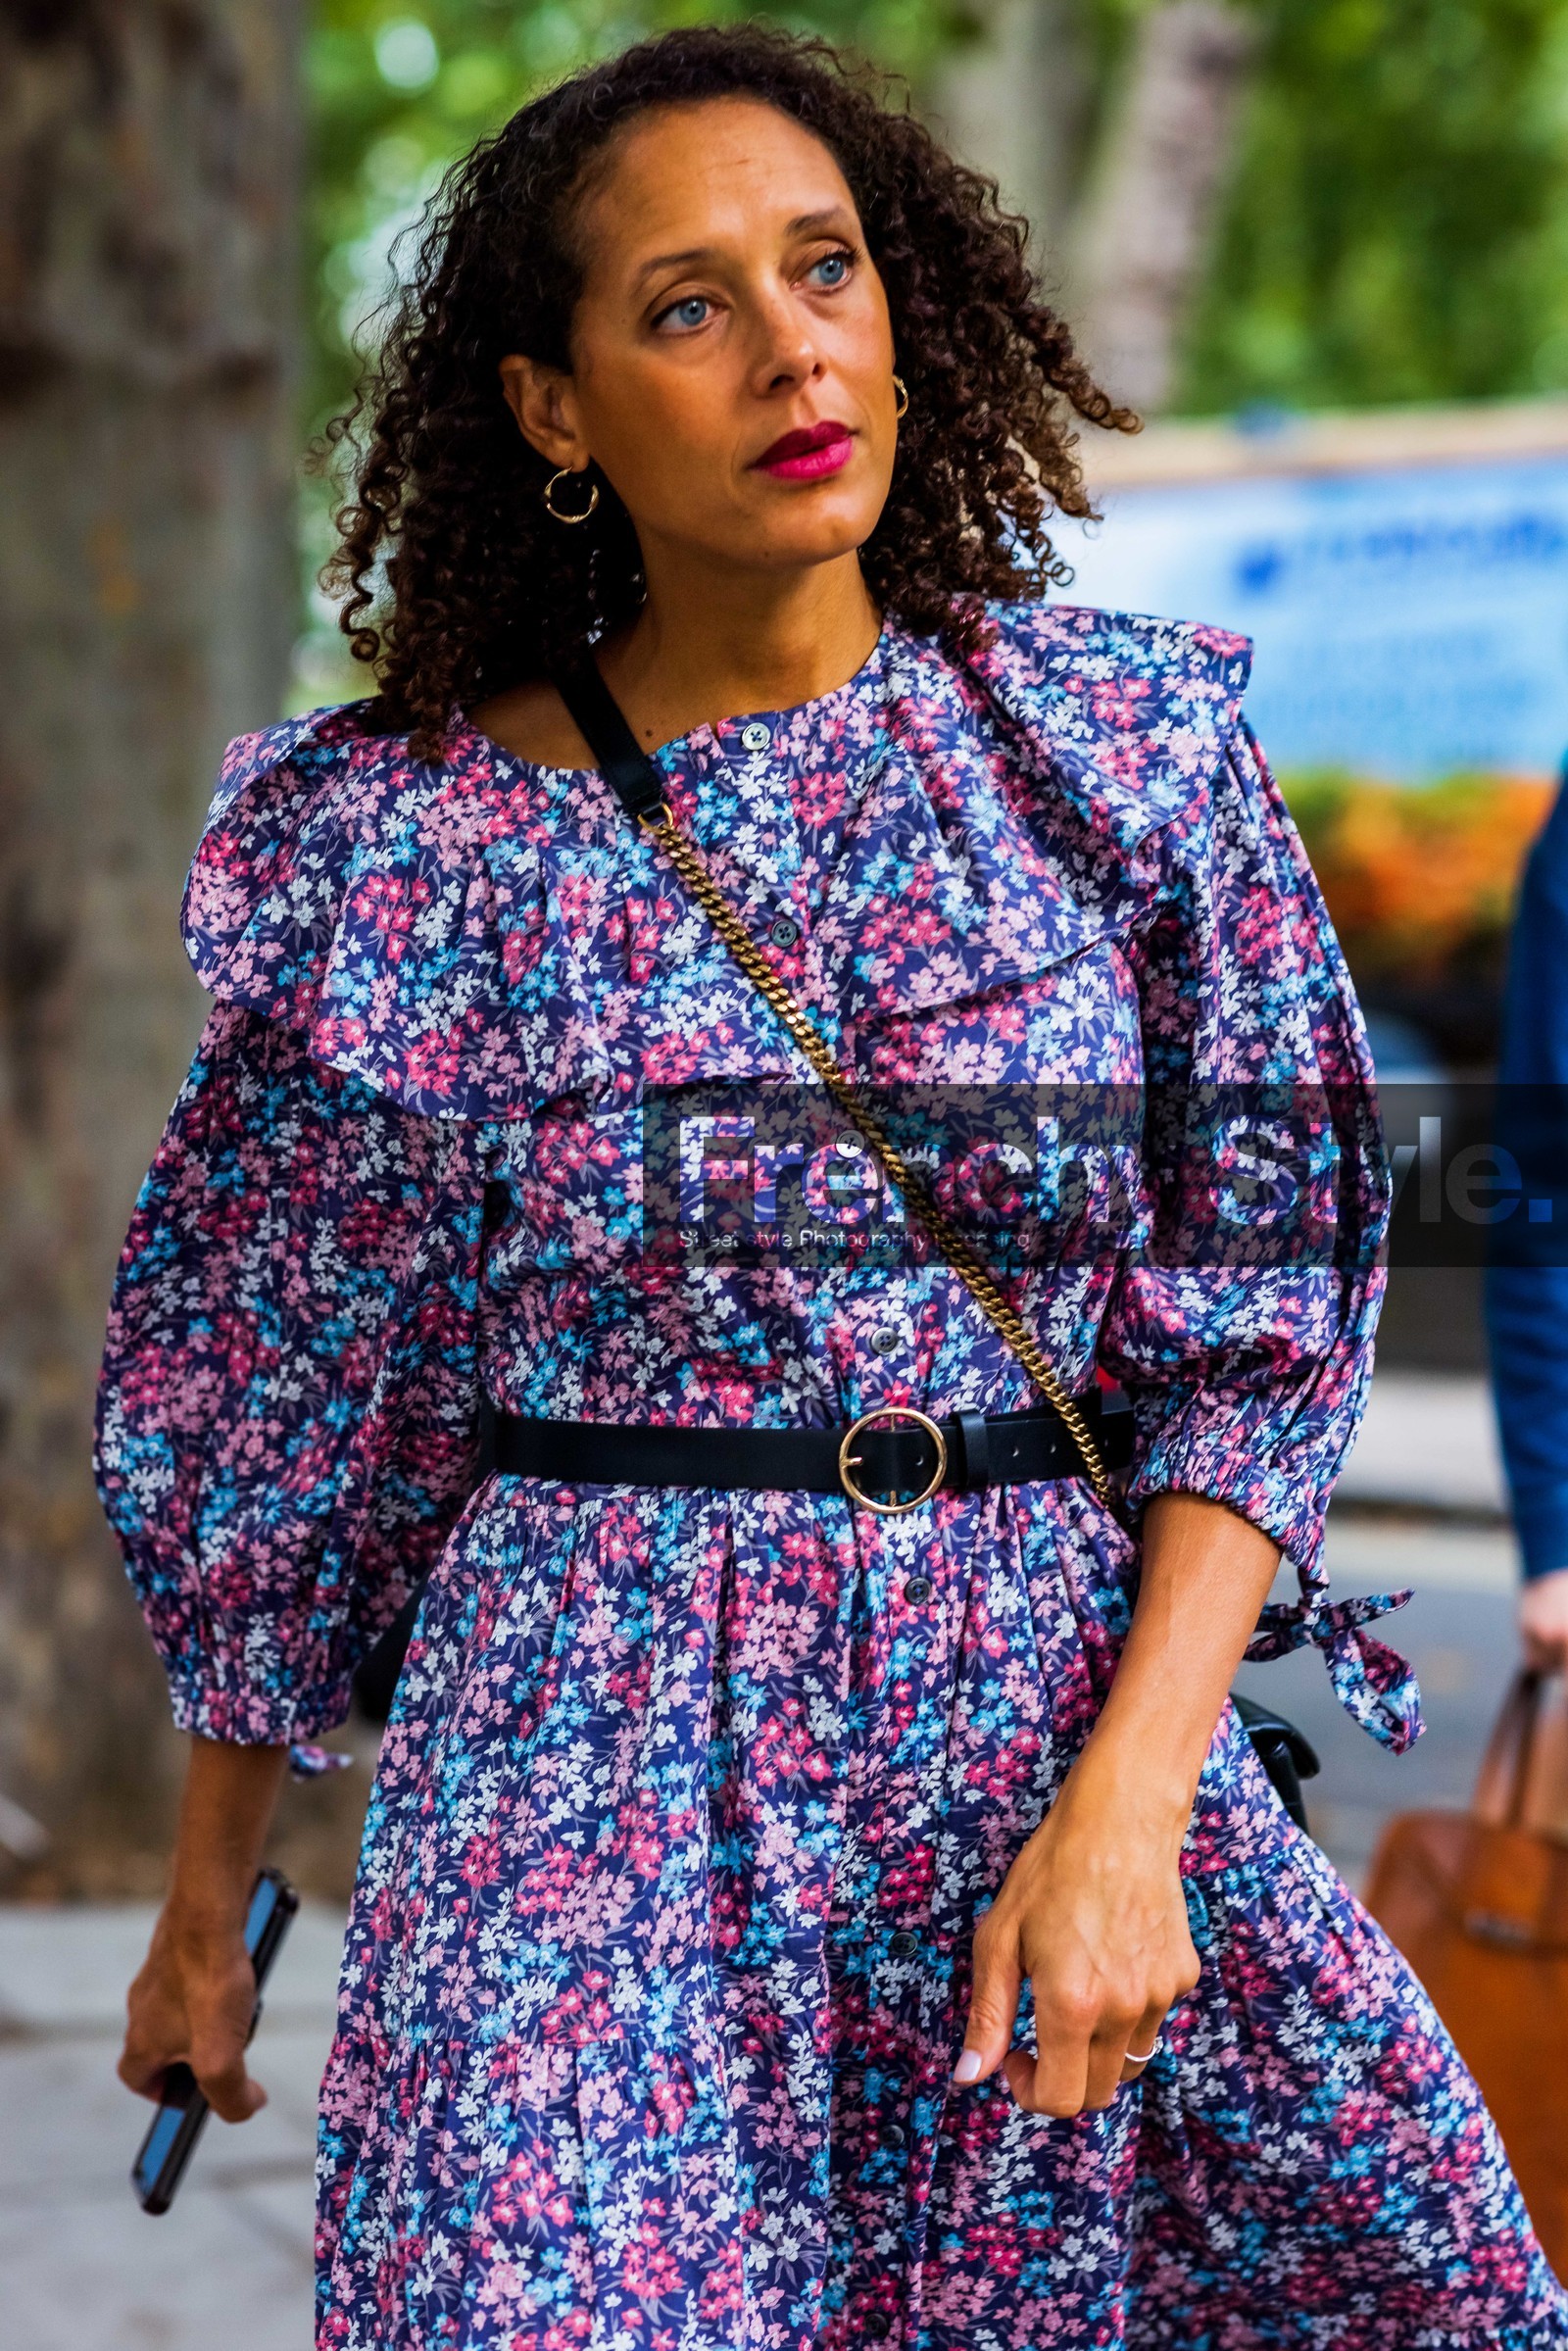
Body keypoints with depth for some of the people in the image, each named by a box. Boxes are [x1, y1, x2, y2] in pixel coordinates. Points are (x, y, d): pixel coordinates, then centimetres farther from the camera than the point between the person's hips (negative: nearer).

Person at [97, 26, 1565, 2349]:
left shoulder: (1124, 739, 0)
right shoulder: (419, 843, -3)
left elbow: (1261, 1311, 0)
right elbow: (268, 1385, 8)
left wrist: (1125, 1806, -12)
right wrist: (207, 1902, 13)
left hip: (1084, 1715, 2)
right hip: (604, 1783, -2)